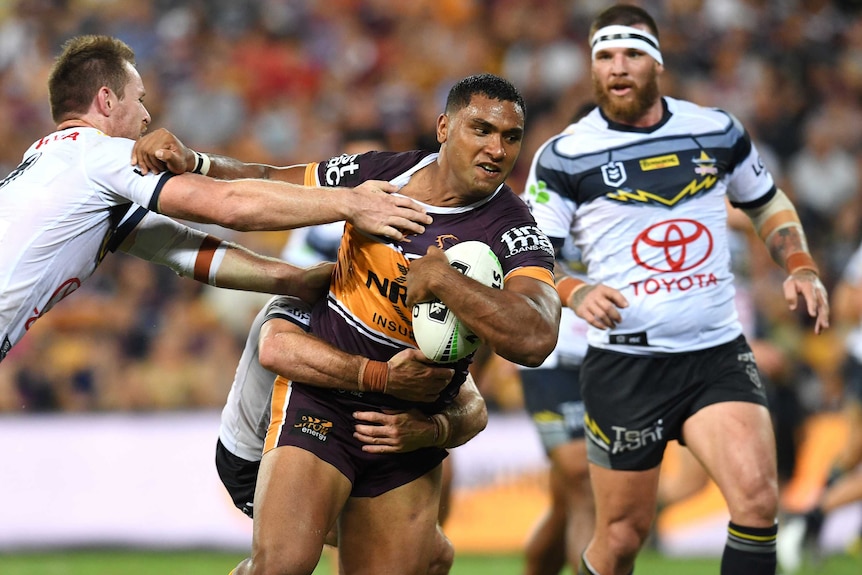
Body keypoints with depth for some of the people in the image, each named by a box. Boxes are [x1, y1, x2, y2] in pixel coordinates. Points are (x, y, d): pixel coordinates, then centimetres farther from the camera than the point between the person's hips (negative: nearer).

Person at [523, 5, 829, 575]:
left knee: (758, 500, -19)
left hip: (718, 353, 2)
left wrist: (801, 267, 4)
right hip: (624, 364, -2)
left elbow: (770, 205, 22)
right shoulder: (563, 158, -4)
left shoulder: (718, 131, 5)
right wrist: (575, 293, -24)